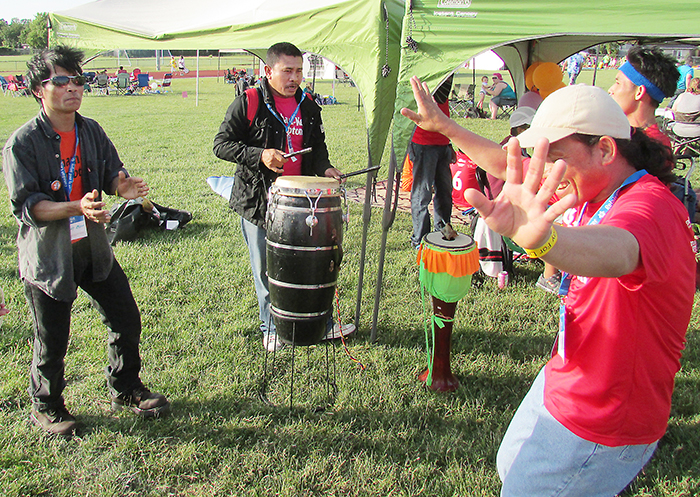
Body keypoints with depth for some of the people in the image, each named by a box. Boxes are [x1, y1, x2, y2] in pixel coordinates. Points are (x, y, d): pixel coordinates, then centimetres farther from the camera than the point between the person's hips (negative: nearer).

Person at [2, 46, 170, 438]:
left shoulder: (91, 131, 3)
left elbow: (112, 174, 7)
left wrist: (124, 185, -18)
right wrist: (77, 208, -34)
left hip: (94, 248, 5)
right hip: (48, 255, -5)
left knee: (127, 320, 12)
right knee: (53, 340, 7)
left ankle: (126, 389, 36)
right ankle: (46, 406, 34)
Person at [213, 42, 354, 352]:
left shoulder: (308, 106, 9)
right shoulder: (248, 103, -6)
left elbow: (317, 146, 20)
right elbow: (221, 145, -8)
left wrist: (324, 168, -2)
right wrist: (260, 155, -22)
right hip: (258, 201, -4)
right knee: (267, 271, 9)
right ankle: (271, 328, 27)